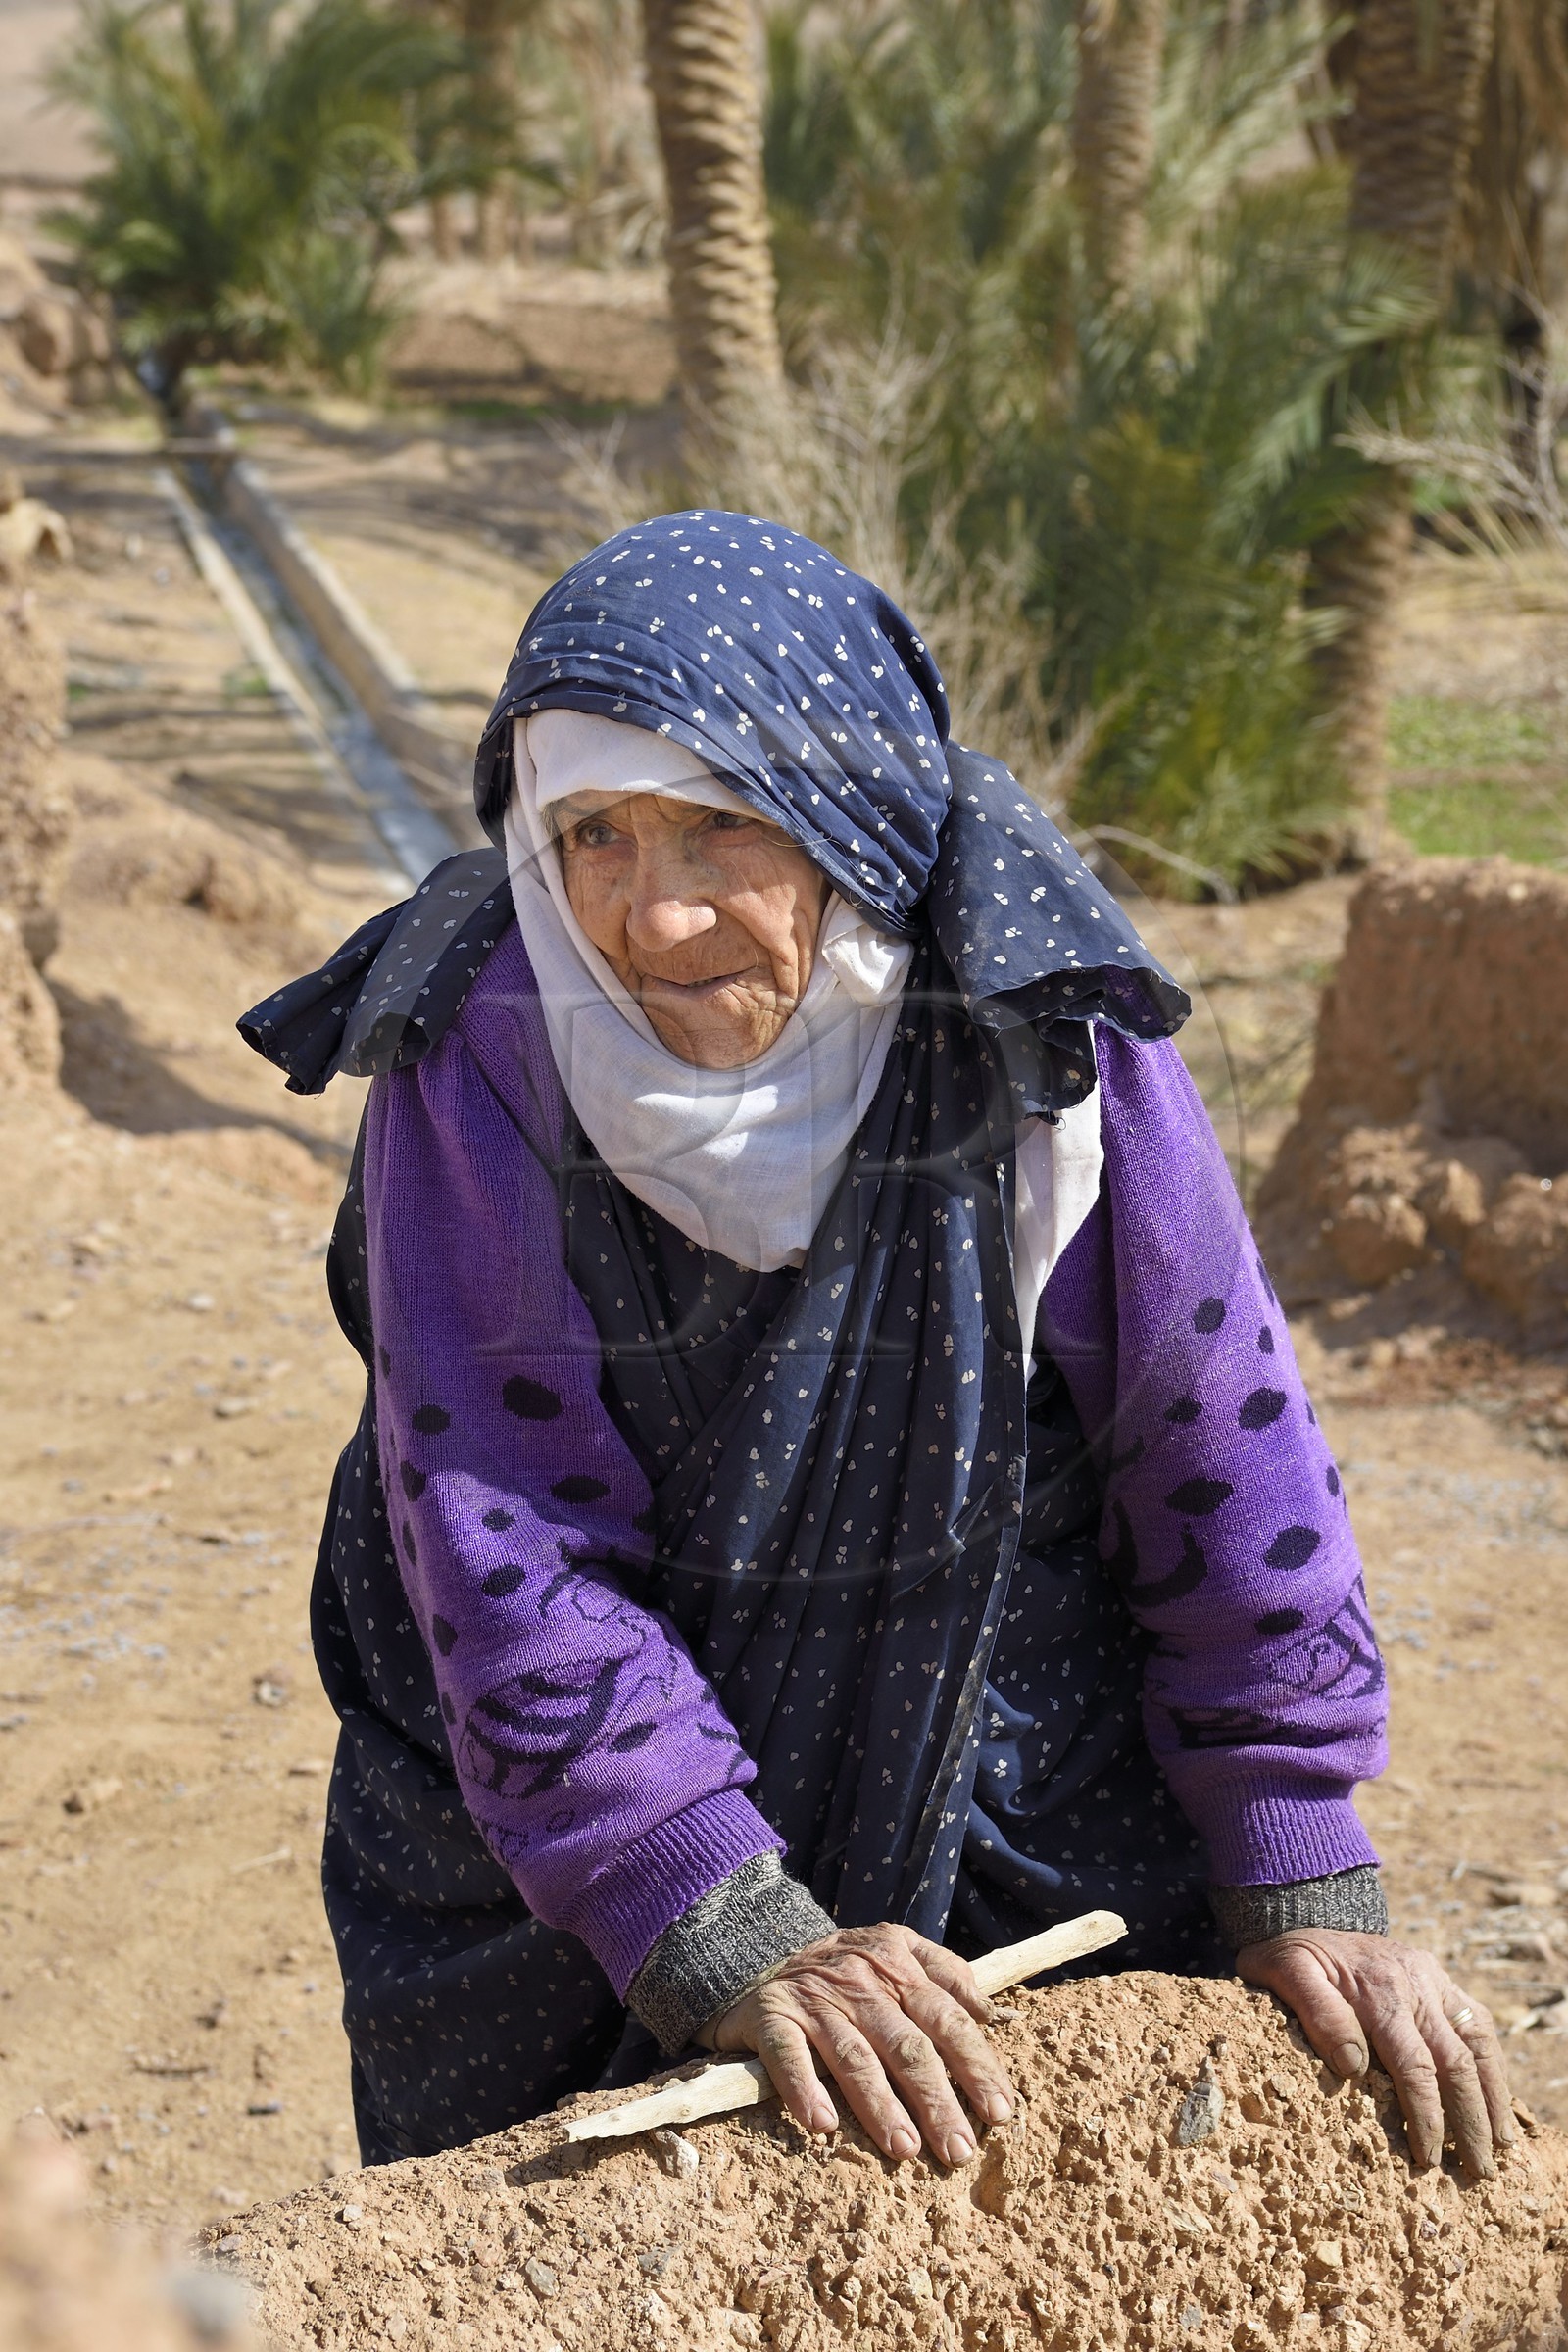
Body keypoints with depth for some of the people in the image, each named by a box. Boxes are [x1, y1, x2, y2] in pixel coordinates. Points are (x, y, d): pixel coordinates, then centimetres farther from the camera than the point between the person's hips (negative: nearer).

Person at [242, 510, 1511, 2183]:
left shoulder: (1041, 1029, -18)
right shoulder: (481, 1059, -20)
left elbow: (1222, 1445, -10)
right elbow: (508, 1545, -22)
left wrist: (1305, 1888, -10)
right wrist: (727, 1937, -30)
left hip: (1027, 1822, 1)